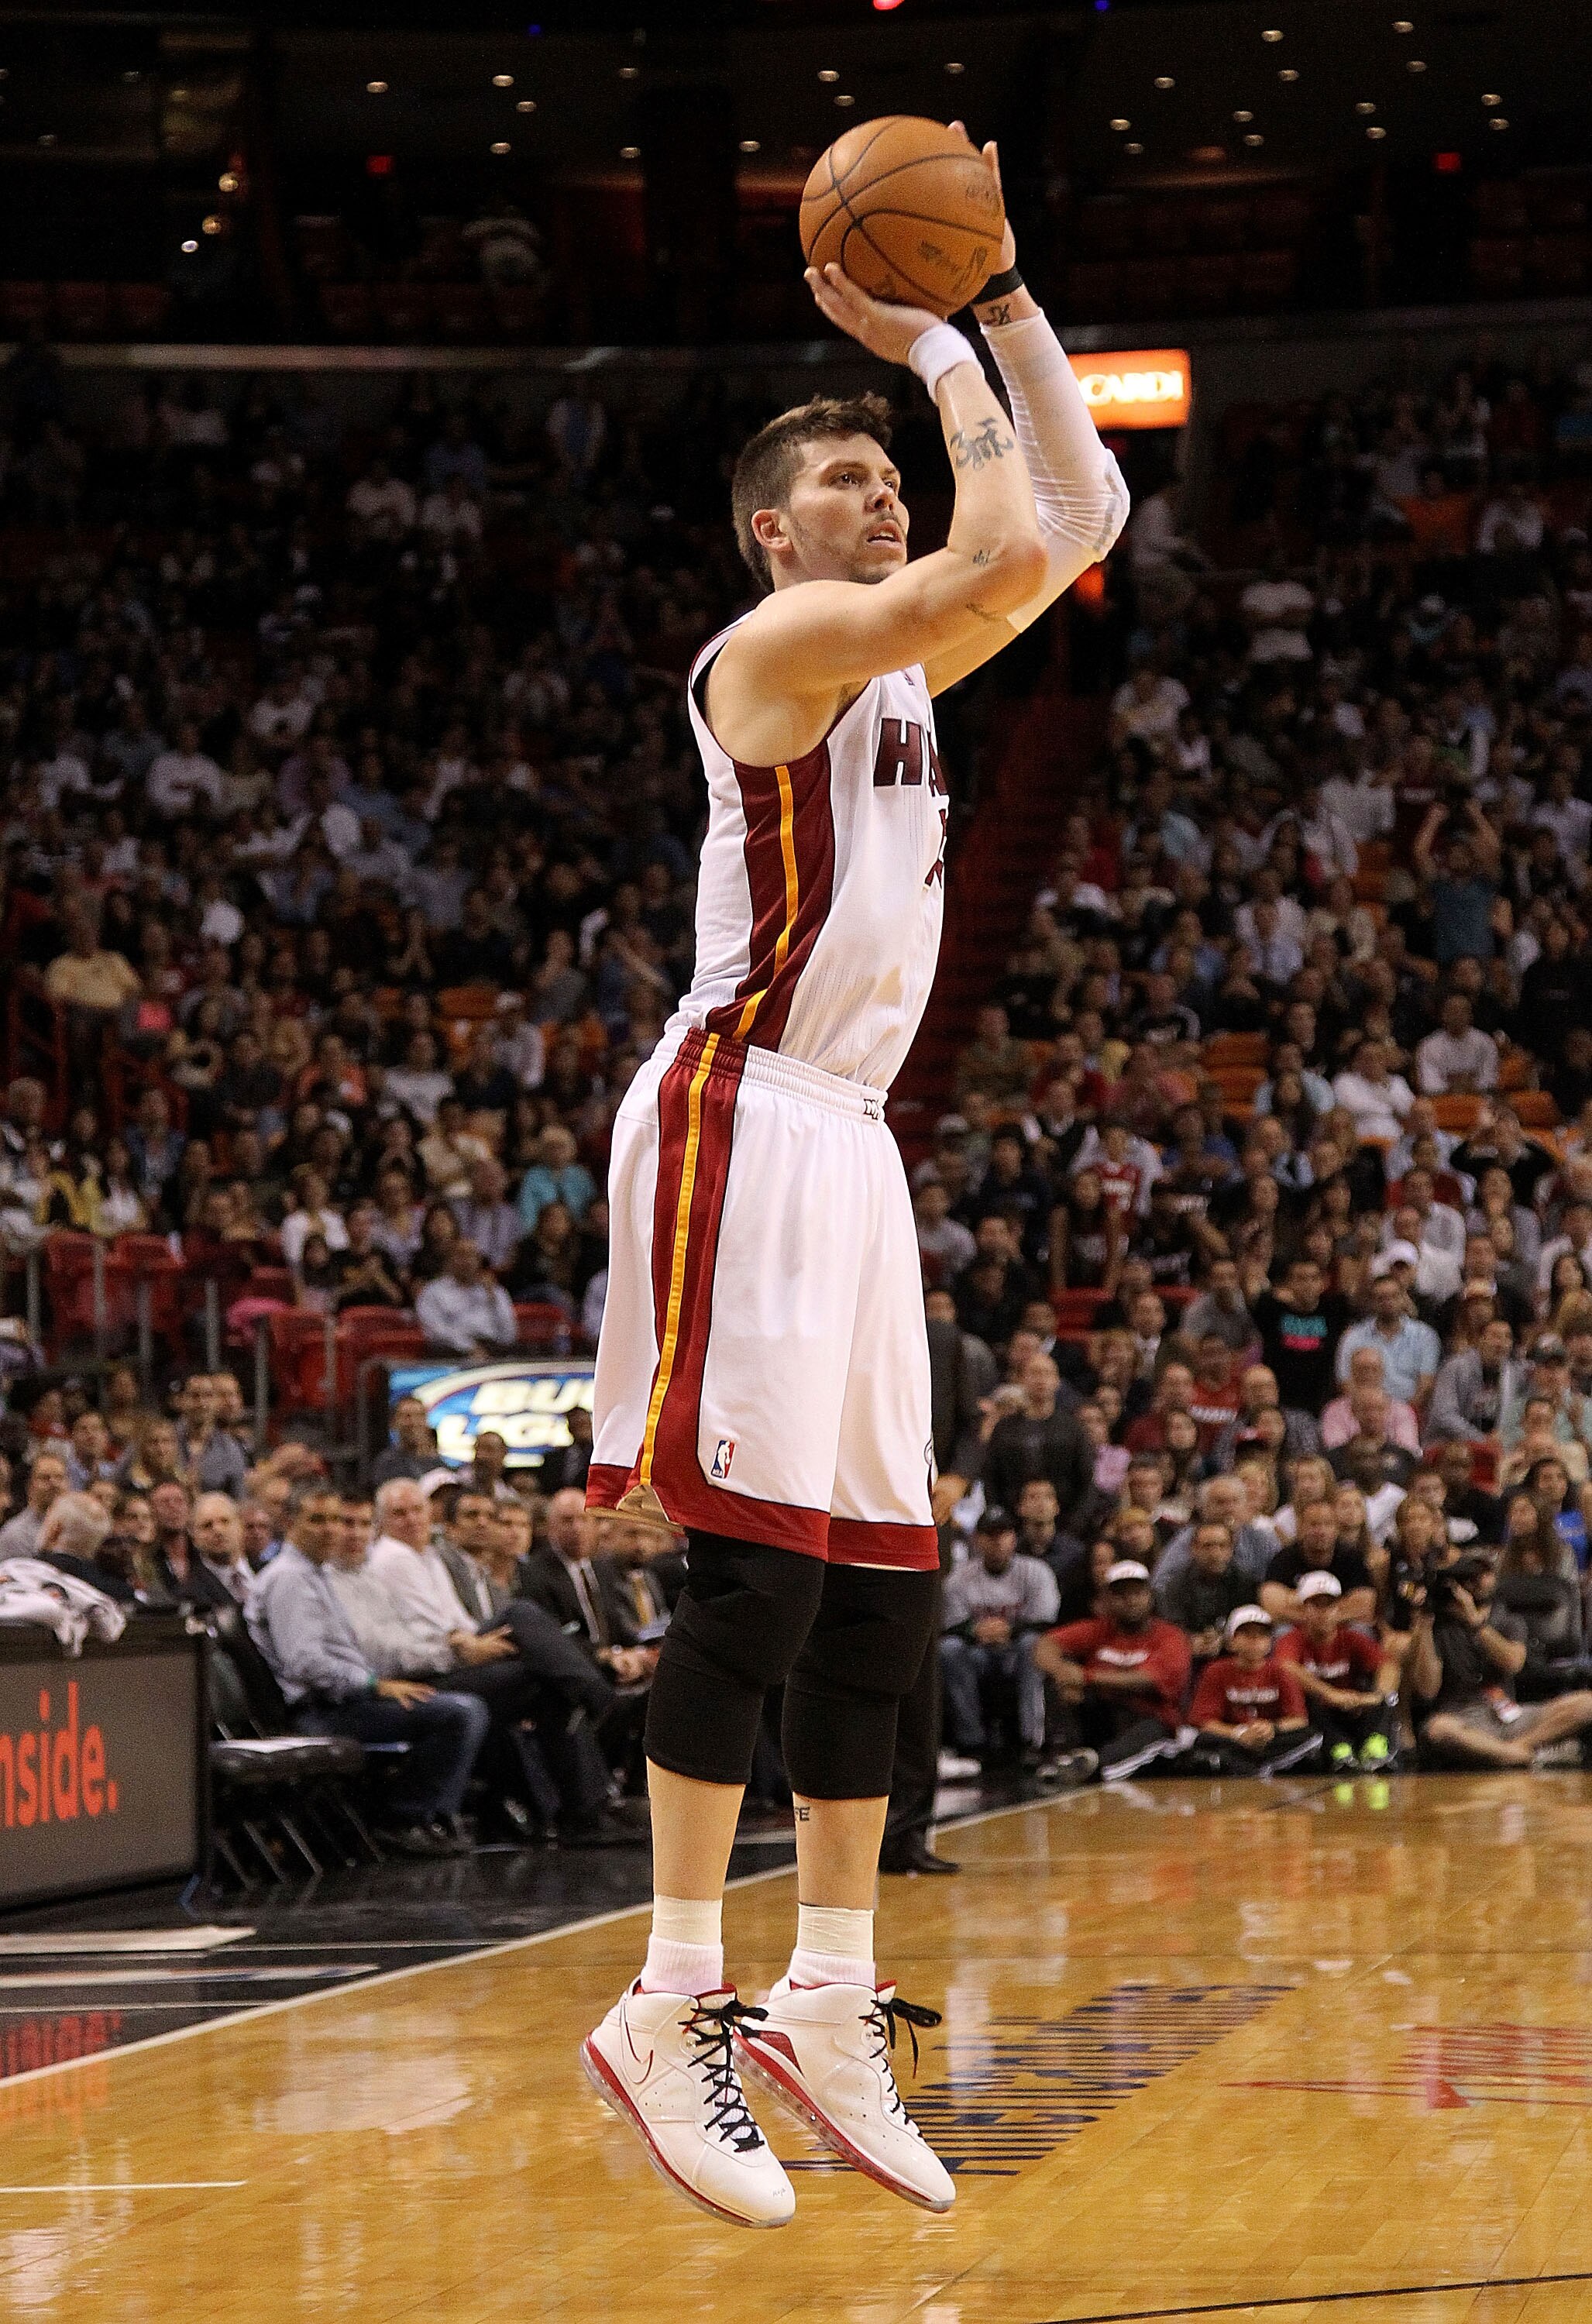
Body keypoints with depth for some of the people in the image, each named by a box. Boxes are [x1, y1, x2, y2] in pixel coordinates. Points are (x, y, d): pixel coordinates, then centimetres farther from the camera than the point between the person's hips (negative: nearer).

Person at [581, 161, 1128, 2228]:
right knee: (760, 1567, -15)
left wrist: (1004, 303, 14)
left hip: (852, 1136, 10)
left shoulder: (899, 657, 18)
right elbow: (1009, 560, -23)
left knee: (882, 1588, 7)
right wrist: (937, 354, -10)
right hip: (744, 1118, -10)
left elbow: (1082, 521, 21)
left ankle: (832, 2001, 12)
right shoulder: (787, 640, -8)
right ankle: (673, 2011, -14)